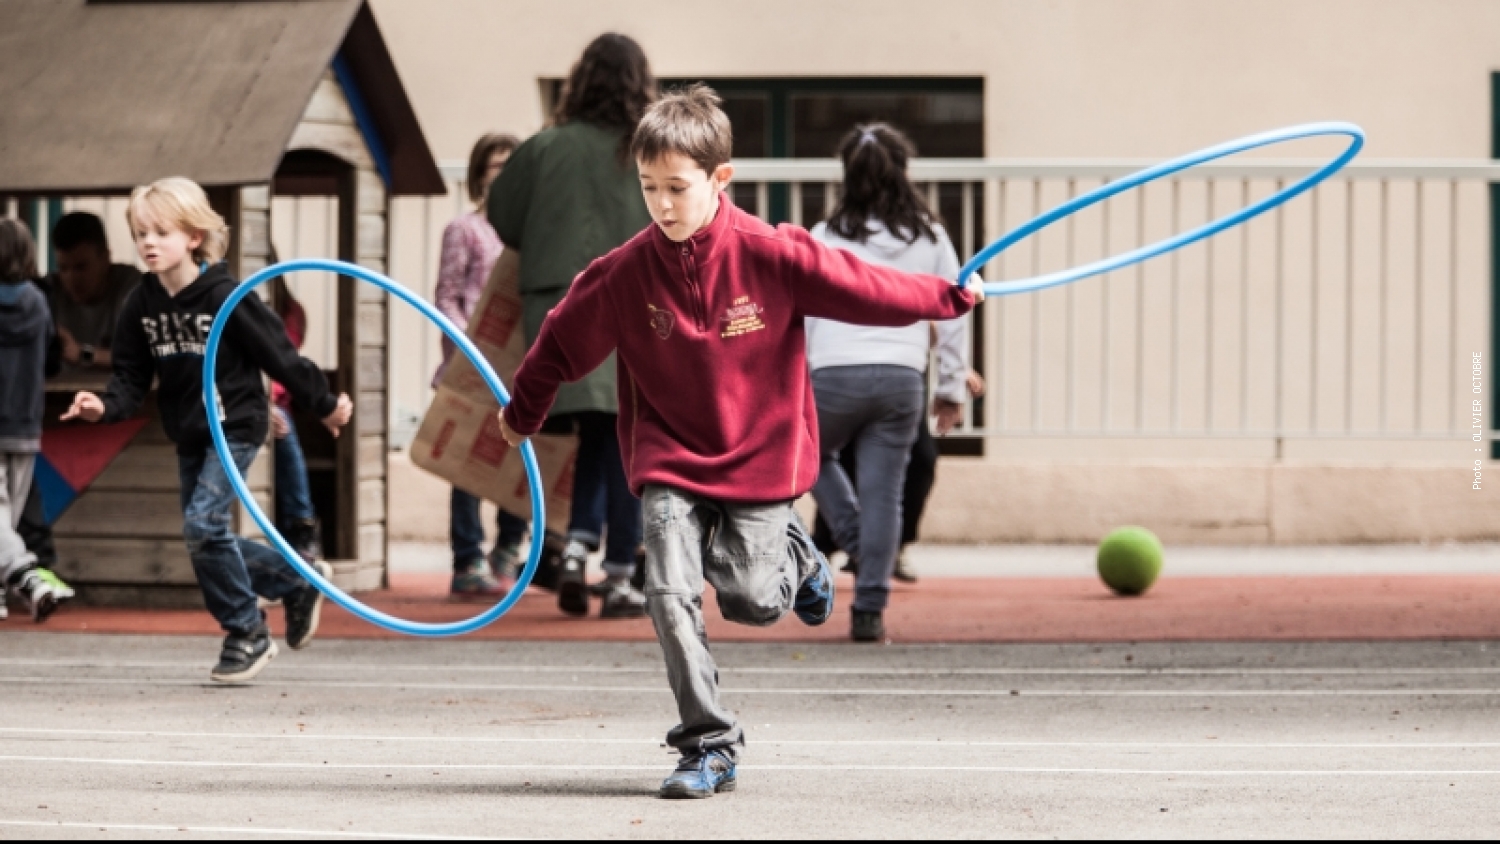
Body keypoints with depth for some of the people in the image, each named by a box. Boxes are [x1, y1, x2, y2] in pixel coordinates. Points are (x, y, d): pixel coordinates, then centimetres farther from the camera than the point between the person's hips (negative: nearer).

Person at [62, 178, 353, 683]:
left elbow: (280, 355, -10)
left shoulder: (224, 296, -17)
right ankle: (299, 583, 31)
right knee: (205, 539, 10)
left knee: (203, 523, -19)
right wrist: (104, 408, -20)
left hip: (235, 427, -7)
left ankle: (247, 634, -5)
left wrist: (324, 405, -2)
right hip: (189, 434, 7)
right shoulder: (143, 304, -1)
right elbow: (131, 376, 1)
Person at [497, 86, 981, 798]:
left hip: (760, 456, -1)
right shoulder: (626, 272, -9)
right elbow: (567, 338, 7)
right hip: (670, 460, 1)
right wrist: (523, 412, 20)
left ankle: (792, 556, 35)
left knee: (753, 601, -3)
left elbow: (859, 287, -5)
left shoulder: (770, 255, -15)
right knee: (671, 595, -13)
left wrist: (951, 297, 0)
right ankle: (709, 745, -3)